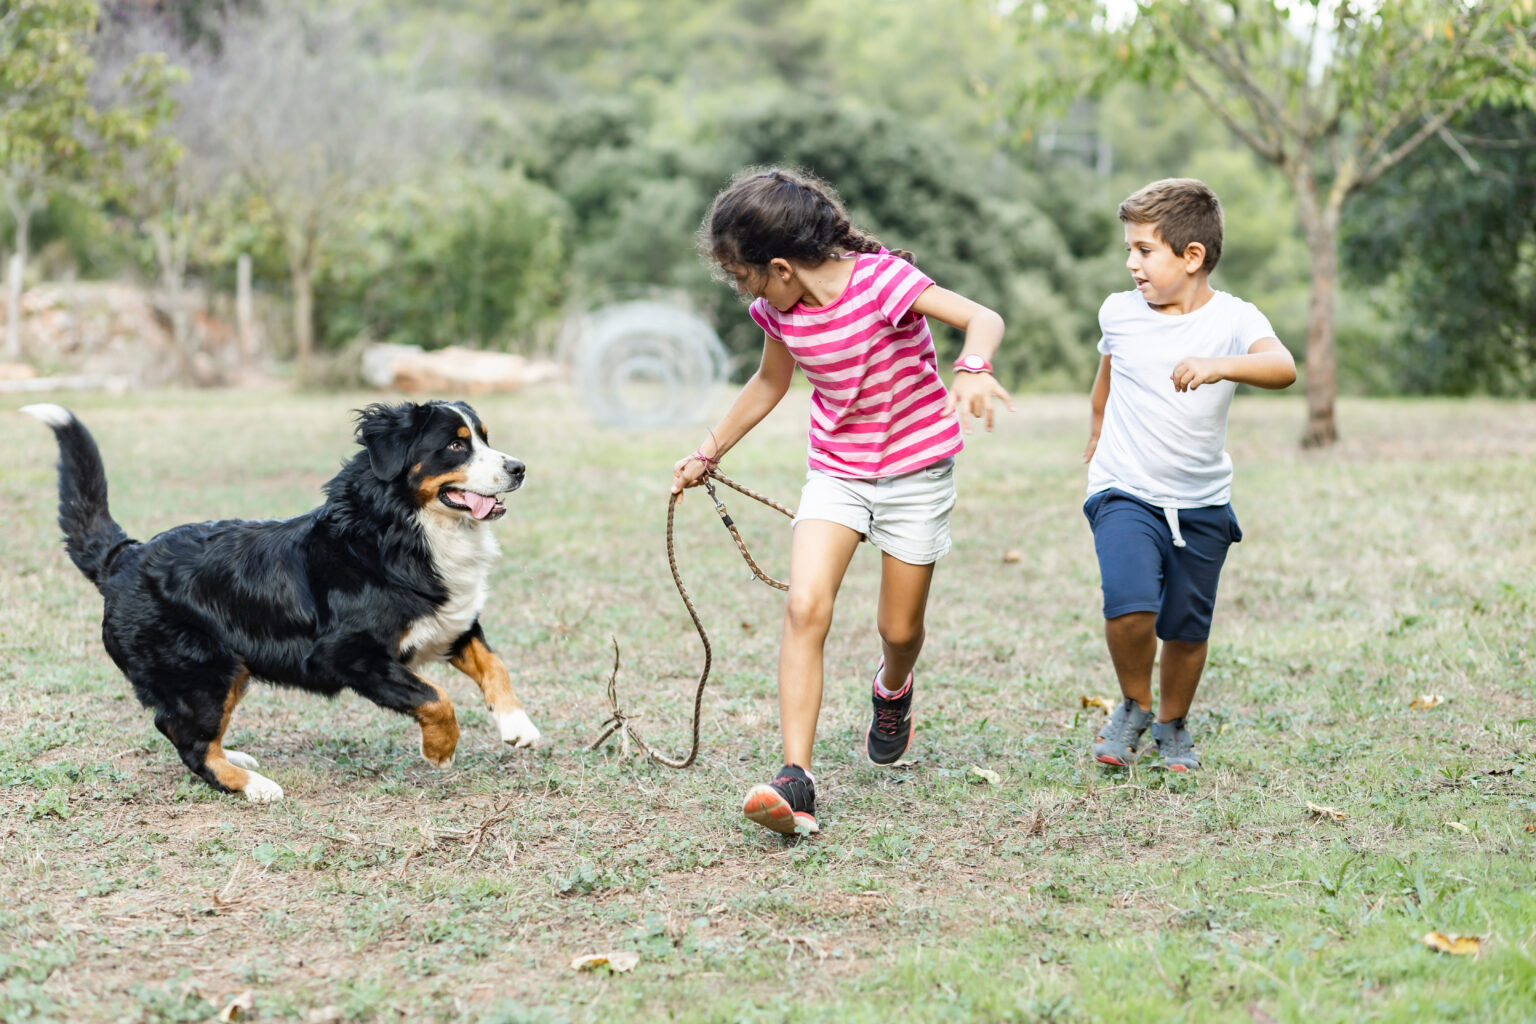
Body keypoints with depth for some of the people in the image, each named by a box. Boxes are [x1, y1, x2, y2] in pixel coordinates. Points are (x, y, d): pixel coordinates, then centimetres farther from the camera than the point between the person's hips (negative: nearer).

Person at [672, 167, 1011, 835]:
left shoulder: (882, 279, -23)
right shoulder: (779, 310, -4)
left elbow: (983, 318, -31)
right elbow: (770, 382, 15)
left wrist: (972, 371, -53)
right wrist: (710, 451, 21)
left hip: (917, 468, -4)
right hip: (836, 471, 4)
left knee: (900, 629, 7)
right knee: (805, 606, -19)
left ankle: (891, 691, 47)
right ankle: (795, 780, -23)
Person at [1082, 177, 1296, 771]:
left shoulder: (1233, 319, -10)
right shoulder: (1119, 312, -1)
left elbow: (1283, 368, -31)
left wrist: (1219, 366, -49)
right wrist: (1097, 432, 34)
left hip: (1201, 505, 0)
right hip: (1125, 494, 0)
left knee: (1187, 629, 8)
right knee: (1129, 605, -23)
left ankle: (1172, 725, 36)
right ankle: (1134, 706, 5)